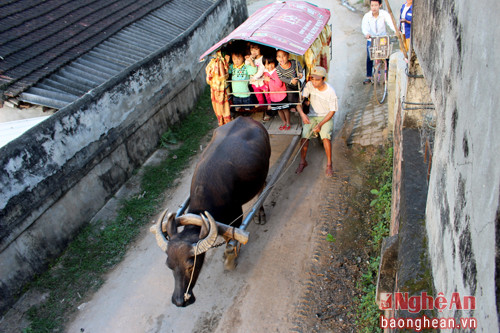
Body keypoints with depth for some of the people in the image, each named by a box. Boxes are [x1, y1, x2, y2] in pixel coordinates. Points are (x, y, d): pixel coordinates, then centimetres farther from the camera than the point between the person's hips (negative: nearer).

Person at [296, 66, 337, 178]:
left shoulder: (330, 92, -17)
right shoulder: (309, 85, -11)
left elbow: (332, 111, -11)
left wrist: (320, 124, -23)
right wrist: (302, 113, -28)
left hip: (326, 116, -2)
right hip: (312, 115, 3)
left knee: (325, 135, -28)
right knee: (304, 135, -21)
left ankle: (329, 164, -12)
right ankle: (302, 162, -2)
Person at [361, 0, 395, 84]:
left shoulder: (384, 14, -16)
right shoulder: (367, 16, -15)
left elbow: (391, 23, -28)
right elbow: (364, 27, -26)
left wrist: (396, 31, -47)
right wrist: (366, 34, -49)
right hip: (371, 39, 0)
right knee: (369, 57, -6)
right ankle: (368, 77, 6)